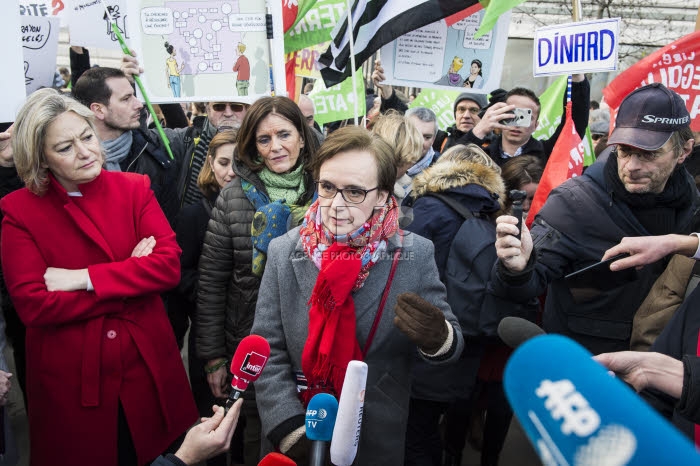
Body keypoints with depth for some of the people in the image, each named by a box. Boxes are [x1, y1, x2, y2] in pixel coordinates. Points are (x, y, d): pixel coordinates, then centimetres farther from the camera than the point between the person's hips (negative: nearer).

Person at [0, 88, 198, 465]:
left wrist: (83, 278, -18)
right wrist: (131, 279, -14)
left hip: (147, 365, 2)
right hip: (70, 379, -1)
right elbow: (33, 305, -15)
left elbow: (169, 265, -12)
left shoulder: (134, 188, -1)